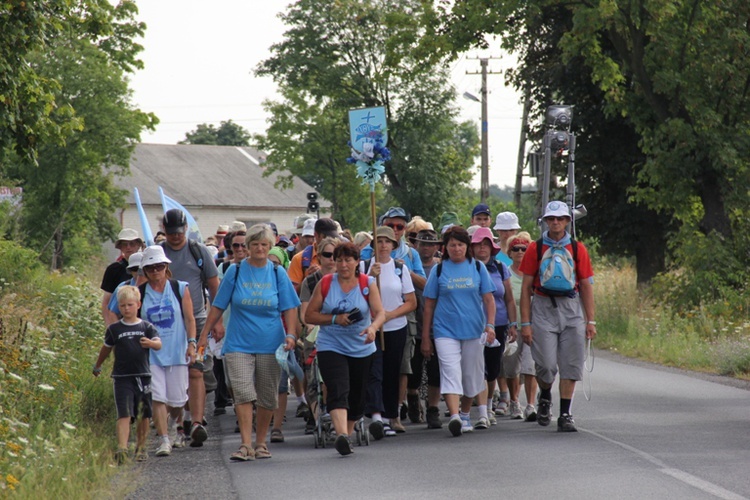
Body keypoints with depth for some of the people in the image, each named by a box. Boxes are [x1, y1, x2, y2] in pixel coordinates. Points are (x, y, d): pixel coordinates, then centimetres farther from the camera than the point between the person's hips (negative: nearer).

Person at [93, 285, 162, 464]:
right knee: (124, 415, -13)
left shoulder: (146, 327, 2)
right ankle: (122, 449, -24)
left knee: (143, 416, 9)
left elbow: (158, 344, -12)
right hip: (122, 378, -1)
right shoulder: (115, 329, 5)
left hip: (143, 376, 1)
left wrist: (150, 343, -35)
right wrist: (97, 366, 32)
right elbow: (106, 348, 20)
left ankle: (141, 447, 26)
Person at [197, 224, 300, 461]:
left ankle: (260, 443, 20)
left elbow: (289, 308, 6)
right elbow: (218, 306, 6)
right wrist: (204, 335, 4)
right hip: (238, 344, -1)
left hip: (270, 344, 1)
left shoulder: (278, 273, 4)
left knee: (267, 397, 7)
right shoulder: (235, 271, 2)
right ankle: (246, 445, -15)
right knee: (243, 393, -13)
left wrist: (290, 335, -8)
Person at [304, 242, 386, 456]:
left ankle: (347, 435, 28)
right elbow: (309, 315, 2)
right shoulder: (325, 284, 1)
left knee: (357, 397, 10)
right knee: (338, 391, -21)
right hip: (331, 348, -2)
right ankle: (342, 436, -36)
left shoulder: (368, 284, 0)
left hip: (362, 349, 2)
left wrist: (373, 327, -33)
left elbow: (380, 313, -10)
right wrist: (335, 319, -13)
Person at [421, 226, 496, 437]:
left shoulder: (478, 267, 5)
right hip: (446, 330, -2)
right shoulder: (439, 270, 3)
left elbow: (488, 299, 6)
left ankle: (465, 415, 28)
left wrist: (490, 325, -9)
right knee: (451, 372, -16)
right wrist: (425, 338, 4)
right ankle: (454, 417, -28)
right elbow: (429, 304, 6)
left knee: (472, 375, 9)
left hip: (474, 330, 2)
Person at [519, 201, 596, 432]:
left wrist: (590, 321, 4)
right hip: (543, 309, -2)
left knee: (570, 365, -1)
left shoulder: (577, 249, 7)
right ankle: (545, 396, 23)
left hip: (572, 310, 2)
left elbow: (586, 286, 10)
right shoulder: (535, 248, 3)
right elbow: (526, 287, 3)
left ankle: (565, 415, 7)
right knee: (546, 365, -9)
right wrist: (525, 323, -4)